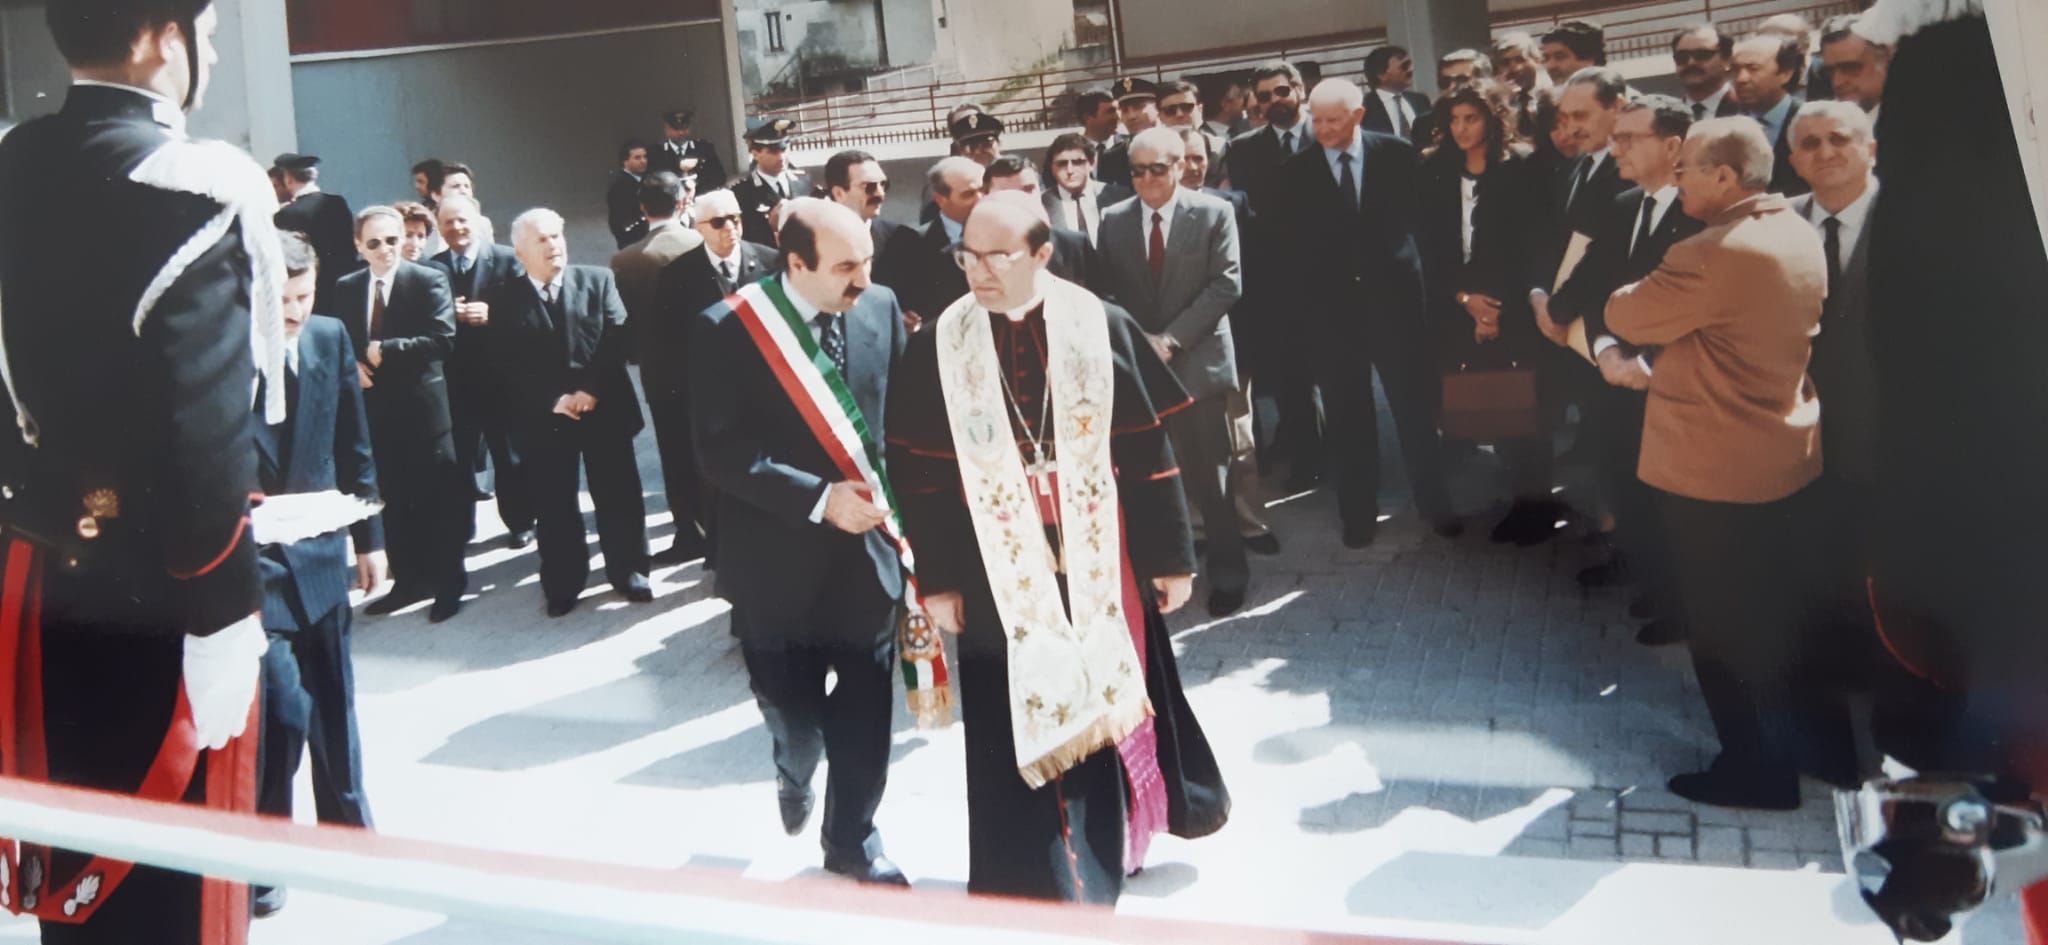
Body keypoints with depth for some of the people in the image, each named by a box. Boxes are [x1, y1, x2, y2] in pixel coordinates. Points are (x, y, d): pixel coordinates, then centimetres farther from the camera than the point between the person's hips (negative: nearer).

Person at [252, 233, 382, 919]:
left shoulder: (330, 338, 0)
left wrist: (369, 536, 10)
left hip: (320, 551, 5)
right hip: (250, 559, -5)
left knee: (332, 702, 16)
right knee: (283, 705, -8)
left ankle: (347, 828, 35)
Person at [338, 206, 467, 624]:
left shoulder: (429, 280, -7)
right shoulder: (345, 288, 9)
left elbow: (443, 339, -18)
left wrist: (384, 351, -19)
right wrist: (351, 364, -8)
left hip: (422, 406, -5)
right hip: (373, 407, 5)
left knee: (438, 500, 4)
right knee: (392, 502, 13)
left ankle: (448, 584, 15)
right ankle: (408, 579, 26)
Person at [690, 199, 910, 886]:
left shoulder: (881, 308, -3)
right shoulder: (725, 330, -14)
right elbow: (722, 453, -16)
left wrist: (891, 494, -9)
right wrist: (819, 498, -21)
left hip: (868, 544, 3)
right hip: (779, 556, -2)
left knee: (866, 712, 8)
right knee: (795, 714, 11)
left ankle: (852, 841, 31)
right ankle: (795, 776, 48)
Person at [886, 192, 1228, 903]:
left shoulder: (1103, 328, -7)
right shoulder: (938, 346, -6)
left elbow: (1149, 451, -4)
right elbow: (921, 472, -2)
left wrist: (1171, 555, -1)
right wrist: (937, 579, -2)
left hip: (1098, 563, 1)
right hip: (1001, 572, 0)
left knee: (1110, 696, 17)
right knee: (1018, 723, 6)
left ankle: (1113, 838, 43)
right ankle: (1038, 879, 23)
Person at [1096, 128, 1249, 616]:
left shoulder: (1213, 213, -1)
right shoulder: (1113, 219, 7)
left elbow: (1227, 283, -7)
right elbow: (1107, 291, 8)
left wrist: (1171, 338, -13)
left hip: (1196, 360, -2)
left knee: (1209, 474, 4)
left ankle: (1227, 574, 18)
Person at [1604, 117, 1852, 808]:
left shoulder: (1714, 255, -26)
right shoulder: (1800, 237, 4)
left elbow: (1625, 317, -16)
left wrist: (1628, 294, 4)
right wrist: (1666, 361, 7)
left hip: (1714, 472, -9)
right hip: (1789, 458, 9)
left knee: (1728, 631, 7)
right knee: (1788, 615, 21)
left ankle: (1759, 772, 20)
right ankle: (1824, 744, 34)